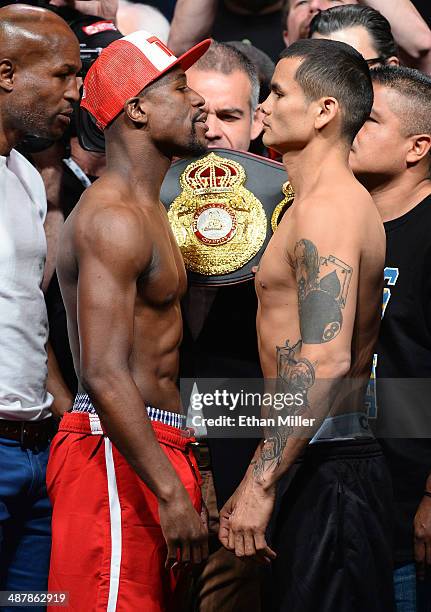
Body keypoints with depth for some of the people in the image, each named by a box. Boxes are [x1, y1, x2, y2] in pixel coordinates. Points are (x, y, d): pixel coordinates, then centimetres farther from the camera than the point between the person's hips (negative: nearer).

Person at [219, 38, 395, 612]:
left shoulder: (326, 209, -16)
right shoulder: (342, 201, 18)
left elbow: (324, 359, -26)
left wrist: (261, 483, -25)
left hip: (326, 471, -10)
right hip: (333, 457, 10)